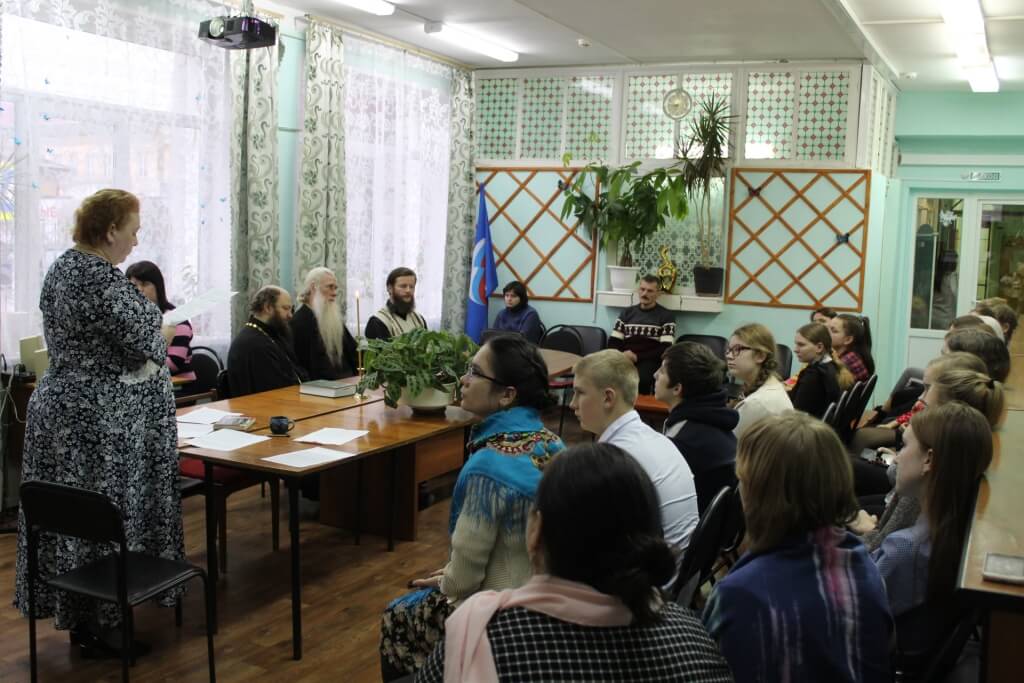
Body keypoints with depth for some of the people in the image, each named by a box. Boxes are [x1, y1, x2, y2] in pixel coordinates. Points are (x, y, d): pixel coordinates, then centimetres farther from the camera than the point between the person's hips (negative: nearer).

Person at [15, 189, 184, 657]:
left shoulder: (61, 268, 10)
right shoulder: (103, 280, -20)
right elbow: (145, 343, -23)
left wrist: (148, 333, 12)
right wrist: (166, 334, -3)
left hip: (60, 408, 10)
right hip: (102, 422, -10)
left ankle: (78, 617, 27)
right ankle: (97, 628, 12)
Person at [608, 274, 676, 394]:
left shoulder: (666, 316, 7)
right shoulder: (627, 313, 20)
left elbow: (666, 349, -3)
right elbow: (613, 342, 16)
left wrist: (637, 357, -13)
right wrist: (621, 355, -7)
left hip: (649, 361, -3)